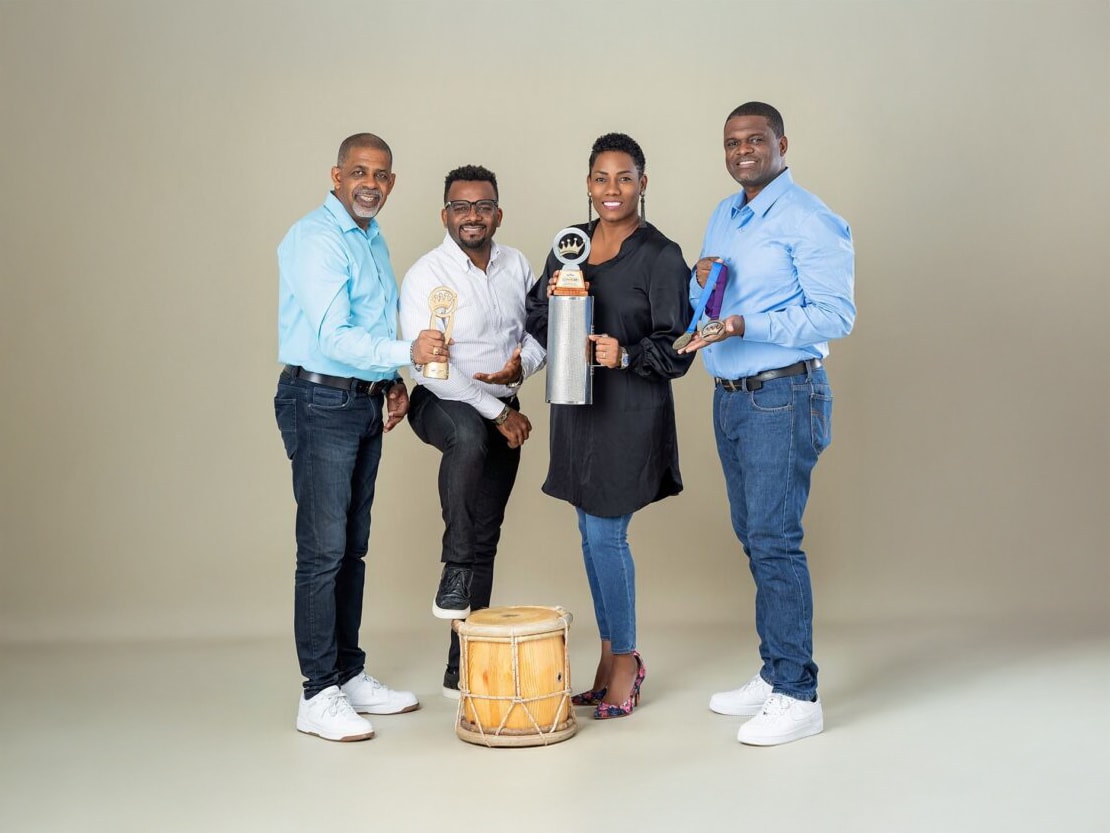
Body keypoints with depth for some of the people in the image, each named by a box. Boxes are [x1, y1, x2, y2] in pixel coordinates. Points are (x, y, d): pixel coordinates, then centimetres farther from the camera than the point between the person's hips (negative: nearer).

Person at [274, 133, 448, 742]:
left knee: (352, 548, 13)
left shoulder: (372, 239, 16)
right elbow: (333, 335, -23)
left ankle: (349, 674, 22)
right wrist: (407, 352, -34)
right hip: (320, 401, -9)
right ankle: (319, 696, -1)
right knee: (323, 549, -7)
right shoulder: (314, 239, -13)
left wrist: (392, 381, 11)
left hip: (365, 403, 9)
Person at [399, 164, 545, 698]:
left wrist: (523, 365, -12)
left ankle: (464, 667, 12)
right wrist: (497, 413, -19)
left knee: (485, 541, 4)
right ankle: (454, 575, -28)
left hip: (503, 411, 5)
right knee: (470, 436, -41)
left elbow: (539, 331, 12)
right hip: (441, 403, -5)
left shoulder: (517, 266, 5)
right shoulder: (426, 275, -13)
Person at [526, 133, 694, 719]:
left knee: (605, 535, -3)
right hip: (577, 405, 6)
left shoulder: (661, 256, -8)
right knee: (591, 534, 12)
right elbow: (536, 319, 14)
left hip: (630, 412, -6)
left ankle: (625, 661, 16)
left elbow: (675, 349, -10)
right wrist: (552, 295, -7)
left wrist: (626, 356, -27)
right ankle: (611, 656, 27)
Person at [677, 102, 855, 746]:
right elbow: (700, 307, 20)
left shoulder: (810, 220, -10)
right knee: (754, 539, 12)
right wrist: (699, 281, -3)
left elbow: (836, 316, -16)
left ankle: (798, 696, -1)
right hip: (730, 397, 8)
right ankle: (774, 674, 23)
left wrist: (747, 325, -24)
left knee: (774, 539, -10)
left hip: (783, 396, -8)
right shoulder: (723, 218, 16)